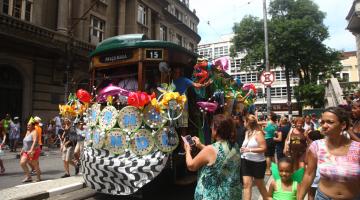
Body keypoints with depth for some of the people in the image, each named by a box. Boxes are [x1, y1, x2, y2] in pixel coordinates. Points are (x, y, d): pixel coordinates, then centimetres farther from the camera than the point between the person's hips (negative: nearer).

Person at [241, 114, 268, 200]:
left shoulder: (258, 133, -15)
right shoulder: (247, 132, 6)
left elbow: (263, 148, -21)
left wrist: (249, 150, -24)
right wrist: (243, 149, 4)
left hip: (257, 163, -5)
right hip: (246, 161, 5)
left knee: (260, 185, 14)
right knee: (247, 184, -1)